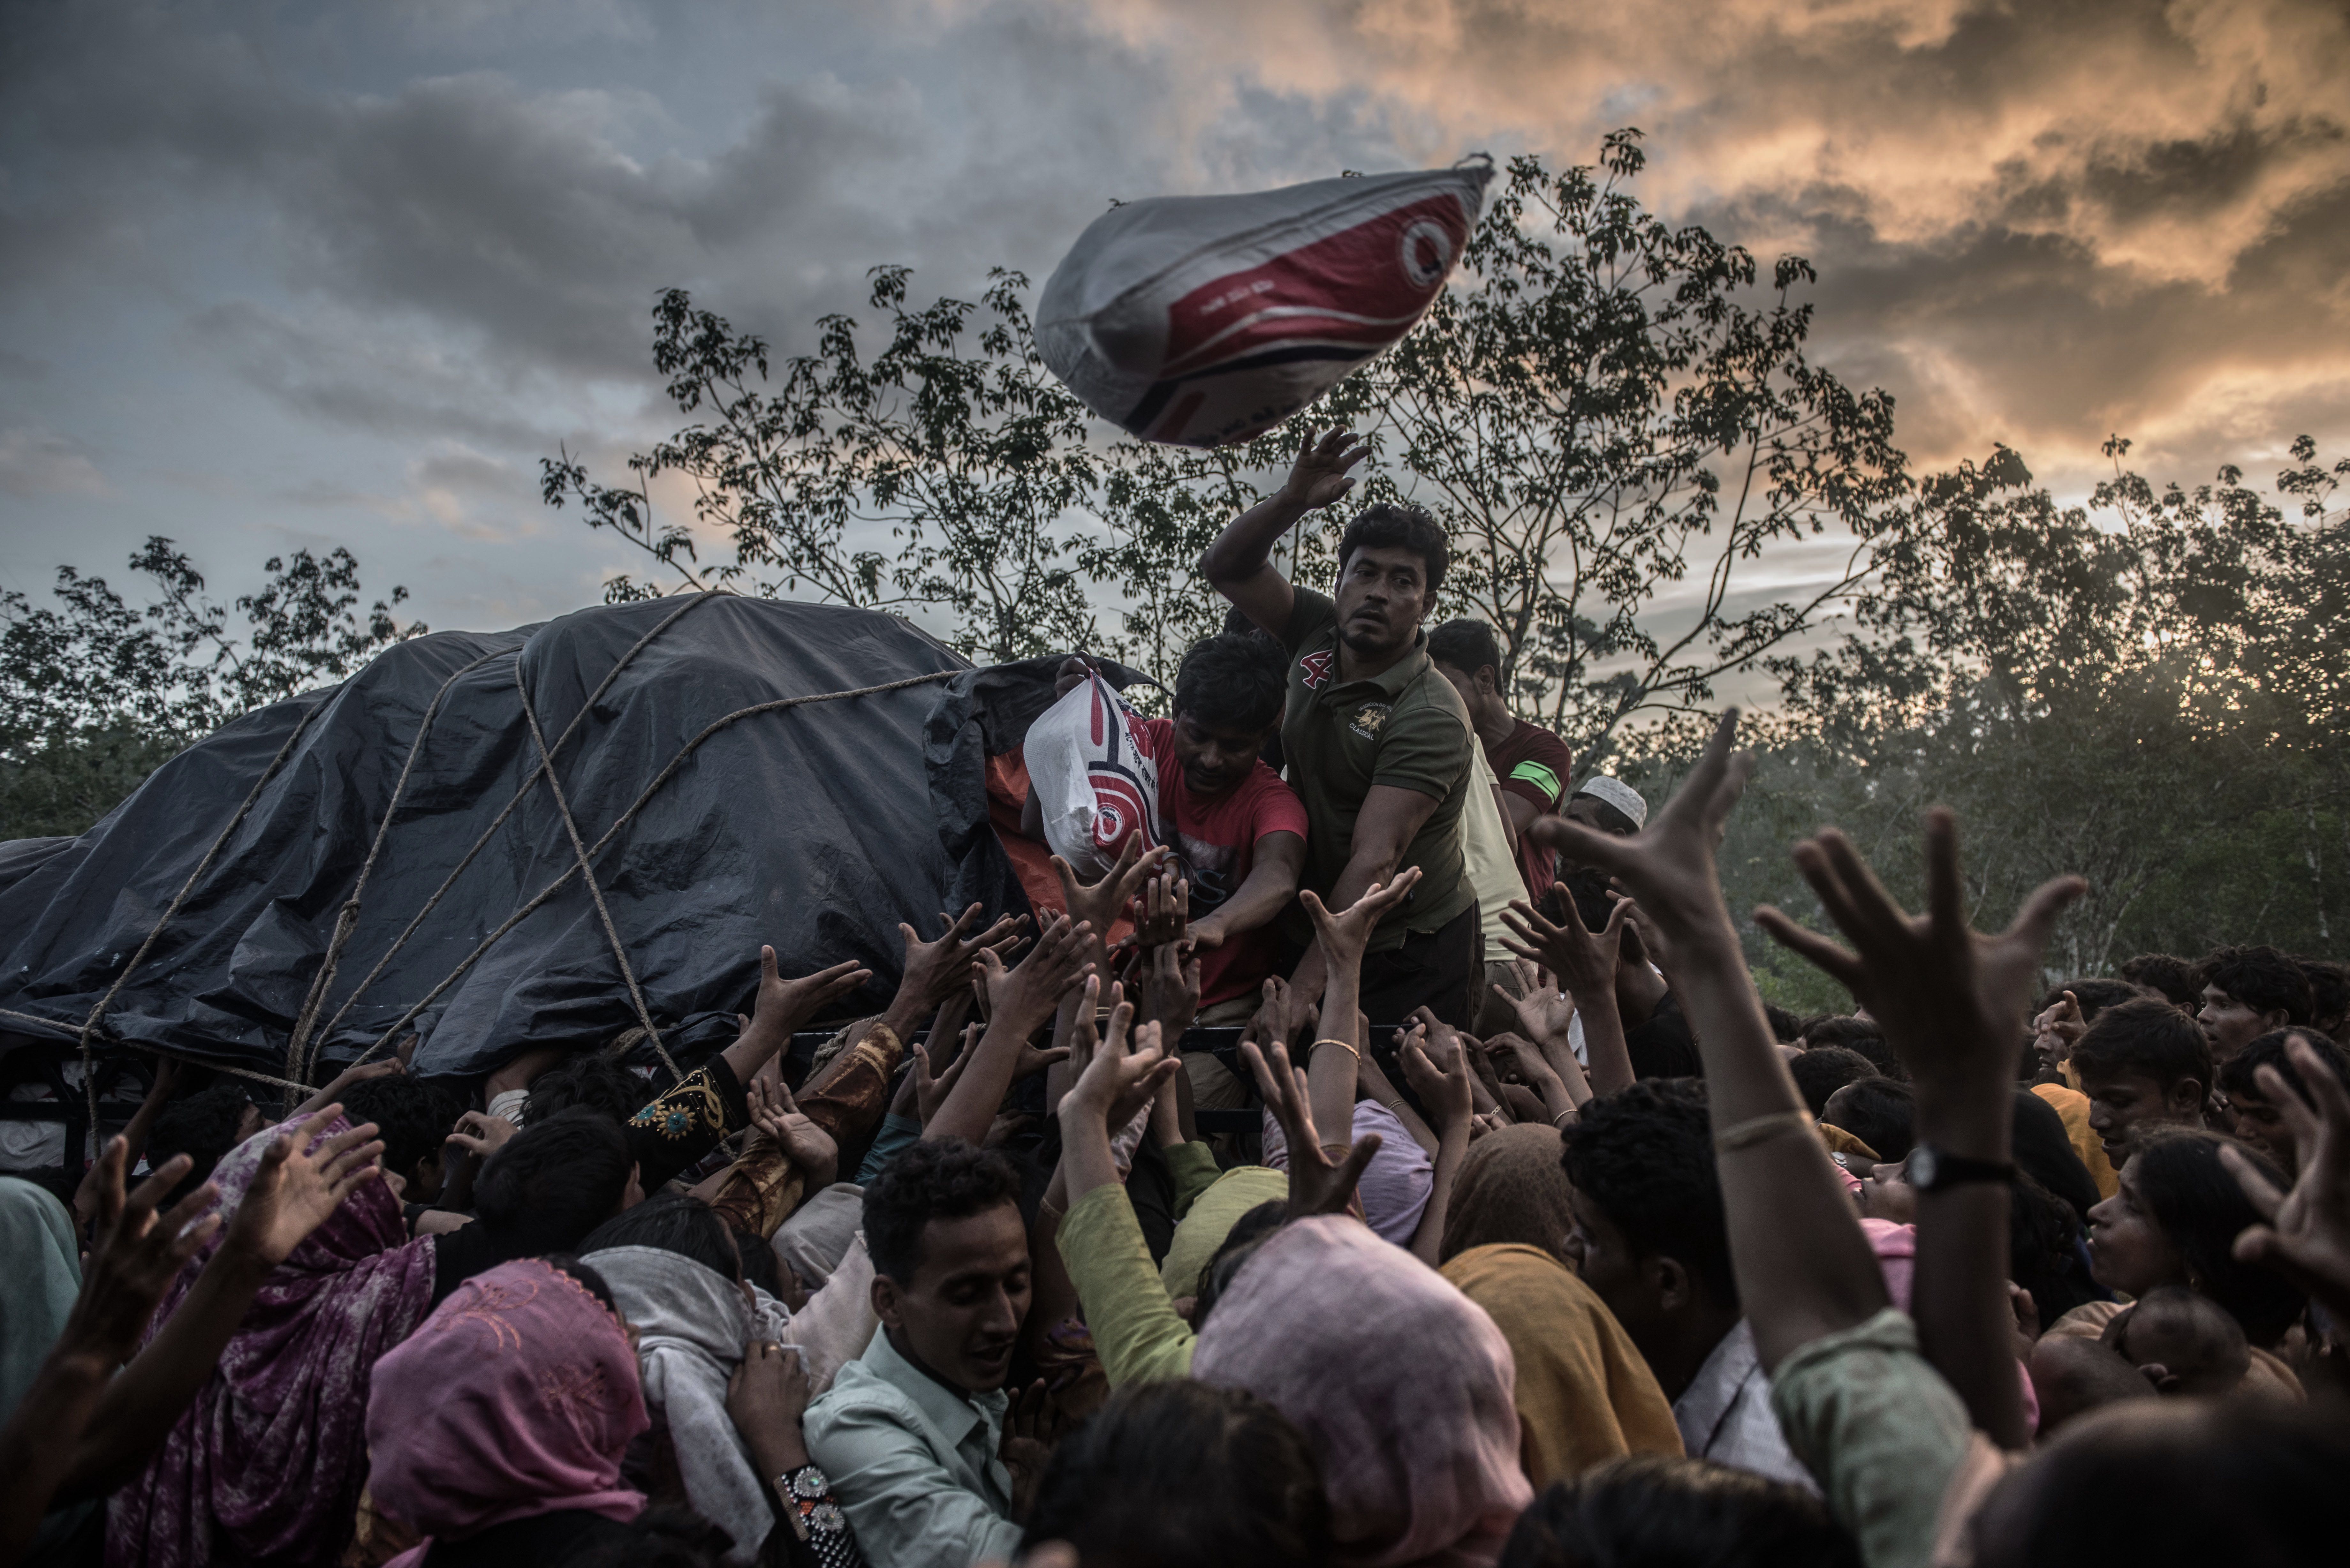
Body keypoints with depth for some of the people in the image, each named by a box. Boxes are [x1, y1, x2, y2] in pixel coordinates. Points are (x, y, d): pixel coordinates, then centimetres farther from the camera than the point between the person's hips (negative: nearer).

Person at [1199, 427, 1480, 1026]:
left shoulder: (1431, 718, -22)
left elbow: (1375, 860, -29)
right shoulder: (1318, 634, -1)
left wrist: (1309, 982, -35)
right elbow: (1226, 567, 1)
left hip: (1412, 958, -5)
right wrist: (1292, 501, -18)